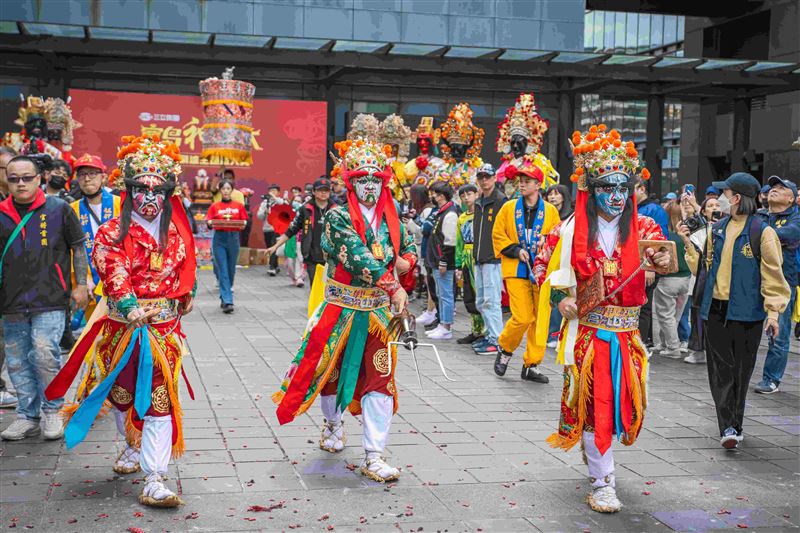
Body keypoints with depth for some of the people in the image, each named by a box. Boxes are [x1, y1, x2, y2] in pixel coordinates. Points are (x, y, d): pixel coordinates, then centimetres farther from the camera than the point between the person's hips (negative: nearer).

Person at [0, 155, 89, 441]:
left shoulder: (59, 209, 0)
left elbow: (78, 248, 7)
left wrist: (80, 284, 2)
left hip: (50, 300, -4)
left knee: (45, 353, -13)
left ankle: (52, 411, 7)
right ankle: (27, 415, 21)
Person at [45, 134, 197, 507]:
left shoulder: (175, 233, 4)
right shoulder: (112, 233, -6)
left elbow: (184, 273, 17)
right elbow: (115, 275, -21)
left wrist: (183, 301, 22)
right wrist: (132, 308, -35)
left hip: (163, 324, 1)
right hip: (122, 324, -1)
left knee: (159, 398, -6)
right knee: (122, 390, 16)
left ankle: (154, 481, -7)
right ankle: (132, 447, 43)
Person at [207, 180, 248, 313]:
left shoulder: (239, 206, 7)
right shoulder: (214, 206, 4)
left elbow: (244, 221, 6)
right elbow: (208, 222, 1)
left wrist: (243, 225, -15)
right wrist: (211, 224, -21)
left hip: (234, 238, 2)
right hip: (219, 238, -2)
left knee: (231, 270, 9)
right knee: (222, 271, -8)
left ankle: (224, 297, 28)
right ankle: (227, 301, -12)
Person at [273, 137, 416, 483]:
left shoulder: (390, 218, 6)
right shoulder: (338, 217, -10)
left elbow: (410, 248, 21)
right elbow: (359, 257, -24)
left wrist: (404, 261, -4)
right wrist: (394, 287, -32)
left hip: (379, 311, 3)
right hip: (341, 308, -3)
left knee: (381, 379, -3)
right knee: (329, 370, 12)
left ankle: (373, 458, 0)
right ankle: (333, 423, 43)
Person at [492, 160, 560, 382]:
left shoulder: (550, 211, 5)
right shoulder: (508, 208, 5)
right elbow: (498, 236, 7)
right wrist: (516, 250, -7)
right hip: (517, 270, -2)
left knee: (541, 319, 2)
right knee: (522, 317, -11)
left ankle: (532, 364, 15)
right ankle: (504, 348, 17)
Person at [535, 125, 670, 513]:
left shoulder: (641, 228, 0)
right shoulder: (572, 230, -4)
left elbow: (664, 252, -16)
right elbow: (543, 262, 6)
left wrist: (664, 261, -40)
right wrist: (559, 296, -9)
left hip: (626, 333, 3)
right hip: (586, 330, -2)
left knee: (625, 398, 10)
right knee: (593, 401, -3)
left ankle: (596, 450, 40)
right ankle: (601, 481, 7)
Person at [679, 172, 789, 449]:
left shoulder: (762, 232, -6)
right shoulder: (718, 229, 11)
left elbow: (773, 274, -6)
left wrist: (773, 312, -11)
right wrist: (688, 244, 7)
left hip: (746, 312, -4)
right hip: (715, 309, 5)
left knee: (740, 372, 6)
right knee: (721, 370, -1)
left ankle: (733, 426, 19)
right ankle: (728, 427, -1)